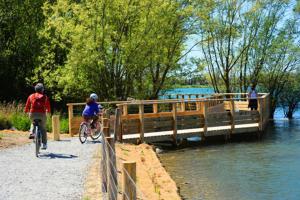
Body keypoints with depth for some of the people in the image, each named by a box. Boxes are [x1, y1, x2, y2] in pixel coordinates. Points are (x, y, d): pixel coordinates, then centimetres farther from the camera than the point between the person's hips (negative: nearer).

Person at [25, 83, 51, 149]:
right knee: (43, 128, 12)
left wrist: (26, 111, 32)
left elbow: (27, 105, 13)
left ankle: (32, 133, 9)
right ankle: (44, 144, 7)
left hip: (32, 114, 1)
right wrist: (48, 111, 38)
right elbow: (48, 107, 18)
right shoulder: (45, 97, 10)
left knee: (33, 123, 33)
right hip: (42, 114, -1)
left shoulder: (31, 96, 11)